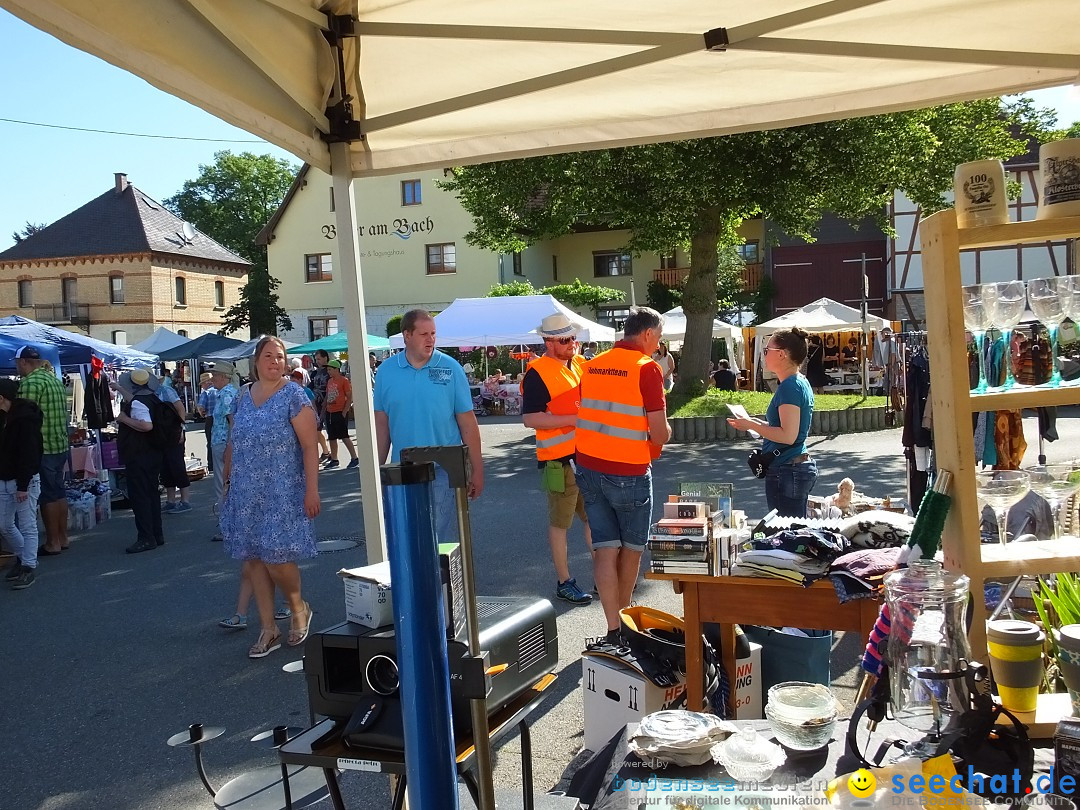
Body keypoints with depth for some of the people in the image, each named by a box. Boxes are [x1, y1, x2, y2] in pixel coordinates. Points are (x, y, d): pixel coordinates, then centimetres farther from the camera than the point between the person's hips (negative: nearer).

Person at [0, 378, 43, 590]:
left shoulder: (25, 419, -17)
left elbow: (28, 454, -20)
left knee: (28, 527, -1)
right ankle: (22, 558, 30)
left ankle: (29, 567, 7)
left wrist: (23, 485, -21)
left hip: (24, 481, -9)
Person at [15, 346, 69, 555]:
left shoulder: (30, 383, -14)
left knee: (47, 495, -2)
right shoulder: (55, 380, 14)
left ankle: (52, 543, 4)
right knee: (58, 492, 14)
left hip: (42, 449, -9)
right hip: (61, 446, 9)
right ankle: (62, 538, 21)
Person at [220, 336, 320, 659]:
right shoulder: (243, 397, 10)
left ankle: (299, 608, 22)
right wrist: (227, 480, 14)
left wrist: (312, 490, -16)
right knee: (254, 559, 6)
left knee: (276, 556, -7)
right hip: (246, 494, 5)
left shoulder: (293, 396, -6)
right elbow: (233, 444, 16)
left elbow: (310, 446, -11)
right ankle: (268, 630, 17)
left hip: (282, 493, -5)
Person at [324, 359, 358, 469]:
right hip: (330, 413, 7)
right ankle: (334, 460, 19)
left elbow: (350, 398, -10)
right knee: (332, 438, 11)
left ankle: (355, 459, 1)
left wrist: (344, 412, -13)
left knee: (344, 437, -7)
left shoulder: (344, 380, -8)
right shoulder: (329, 381, 12)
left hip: (340, 413, -7)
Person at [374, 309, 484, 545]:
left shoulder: (450, 368, -4)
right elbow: (381, 424, 7)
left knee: (445, 540, 5)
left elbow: (467, 422, -2)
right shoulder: (386, 371, 2)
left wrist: (477, 470, -3)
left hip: (445, 471, -2)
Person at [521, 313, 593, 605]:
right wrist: (574, 419, -21)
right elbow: (530, 418, -19)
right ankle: (564, 582, 16)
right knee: (560, 522, 5)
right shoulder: (537, 373, -12)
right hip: (559, 460, -7)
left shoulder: (580, 364, 11)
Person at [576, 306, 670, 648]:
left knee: (605, 549, 5)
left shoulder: (591, 366, 6)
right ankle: (625, 618, 30)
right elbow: (660, 434, -14)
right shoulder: (647, 368, -12)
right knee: (631, 550, 14)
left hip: (589, 469, 5)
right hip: (629, 473, -5)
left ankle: (613, 630, 1)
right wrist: (664, 433, 8)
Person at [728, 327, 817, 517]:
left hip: (786, 472, -11)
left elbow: (788, 436, -23)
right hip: (801, 465, 11)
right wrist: (760, 423, 14)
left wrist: (752, 425, -14)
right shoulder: (801, 383, 14)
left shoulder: (789, 387, -17)